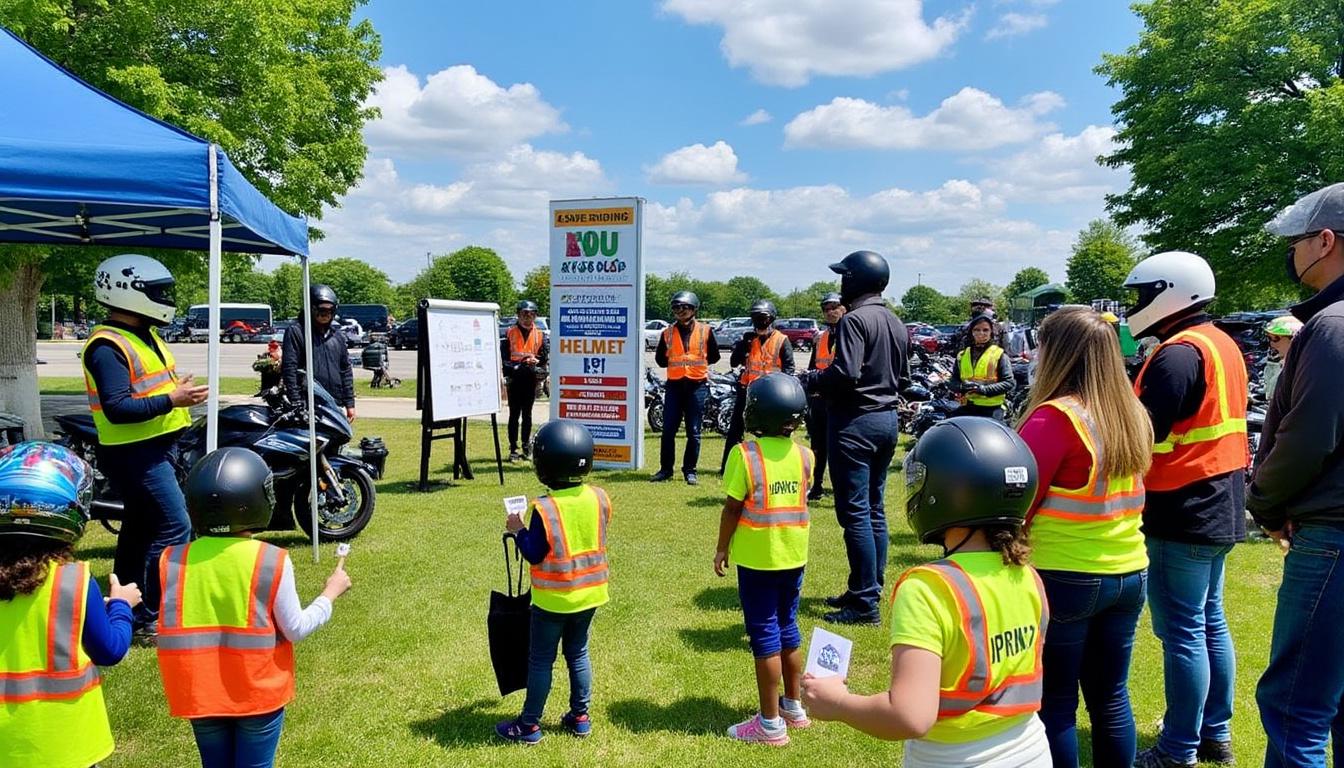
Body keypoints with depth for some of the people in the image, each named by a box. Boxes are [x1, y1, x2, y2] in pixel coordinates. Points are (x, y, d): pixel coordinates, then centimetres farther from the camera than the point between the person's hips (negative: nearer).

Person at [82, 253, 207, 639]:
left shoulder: (145, 335, 14)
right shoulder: (107, 347, -18)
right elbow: (117, 408, -26)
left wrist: (181, 389, 9)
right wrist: (170, 399, -28)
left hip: (157, 448, 10)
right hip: (135, 454, -10)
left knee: (141, 526, 18)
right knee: (174, 527, -13)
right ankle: (152, 619, -5)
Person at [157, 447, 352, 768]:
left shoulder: (173, 560, -7)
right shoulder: (273, 561, -16)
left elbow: (172, 624, -1)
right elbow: (295, 629, -9)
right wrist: (330, 594, 5)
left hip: (200, 692, 3)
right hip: (258, 691, -3)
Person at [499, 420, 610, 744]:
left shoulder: (544, 509, -22)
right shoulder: (599, 498, -7)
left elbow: (534, 554, -16)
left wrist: (519, 530, -3)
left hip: (553, 598, -5)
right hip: (590, 593, 5)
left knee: (541, 660, 8)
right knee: (578, 653, 19)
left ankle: (529, 725, 17)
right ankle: (580, 716, 26)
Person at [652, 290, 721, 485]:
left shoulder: (705, 330, 2)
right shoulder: (668, 332, 7)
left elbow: (714, 356, 9)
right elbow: (660, 359, 13)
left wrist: (696, 363, 2)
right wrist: (676, 364, 3)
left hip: (697, 385, -2)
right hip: (674, 385, 2)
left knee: (694, 433, 3)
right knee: (668, 430, 1)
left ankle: (690, 470, 13)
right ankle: (666, 469, 12)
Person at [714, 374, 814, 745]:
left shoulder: (745, 454, -16)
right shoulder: (803, 455, -1)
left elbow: (732, 508, -13)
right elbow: (800, 498, 10)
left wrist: (722, 548, -2)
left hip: (757, 558, -5)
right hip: (794, 555, 5)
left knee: (765, 635, 2)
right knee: (788, 629, 19)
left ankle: (771, 723, 9)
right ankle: (794, 707, 32)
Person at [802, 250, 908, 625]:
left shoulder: (854, 319, -15)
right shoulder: (897, 324, 12)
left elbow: (846, 373, -24)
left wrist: (811, 380, -10)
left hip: (854, 419, -9)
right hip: (888, 418, 9)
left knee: (854, 512, -6)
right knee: (874, 509, 14)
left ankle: (865, 602, -3)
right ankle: (868, 589, 23)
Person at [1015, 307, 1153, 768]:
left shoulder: (1055, 417, -17)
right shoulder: (1133, 416, 5)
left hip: (1063, 578, -7)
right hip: (1129, 573, 7)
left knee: (1055, 702, 6)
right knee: (1111, 696, 17)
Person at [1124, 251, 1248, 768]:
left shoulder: (1178, 353, -19)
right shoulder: (1223, 345, 13)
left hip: (1183, 514, -10)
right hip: (1220, 511, 10)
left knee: (1181, 631, -2)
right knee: (1209, 621, 17)